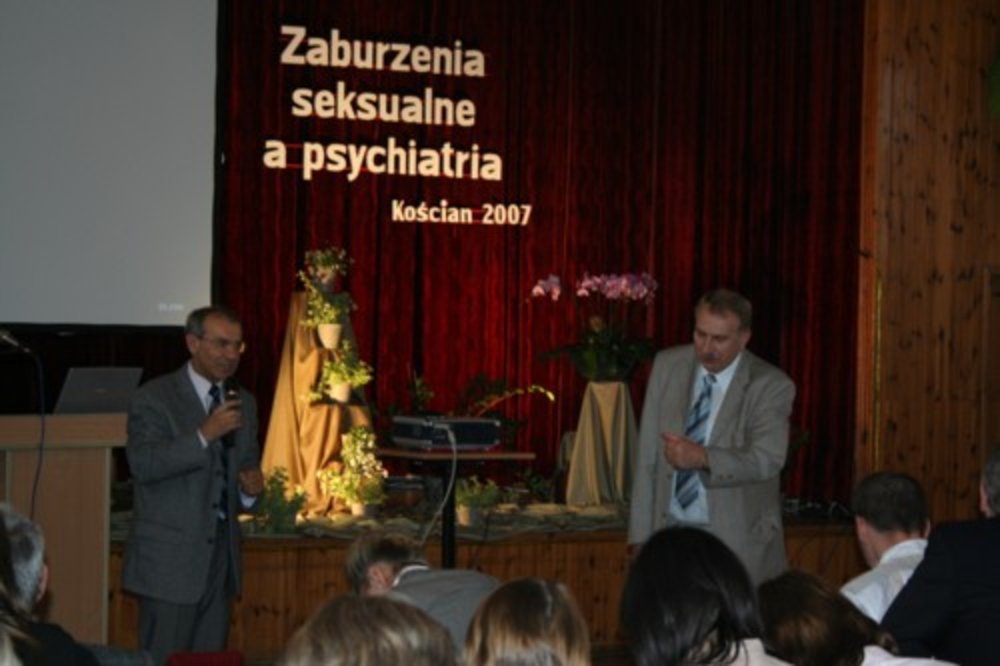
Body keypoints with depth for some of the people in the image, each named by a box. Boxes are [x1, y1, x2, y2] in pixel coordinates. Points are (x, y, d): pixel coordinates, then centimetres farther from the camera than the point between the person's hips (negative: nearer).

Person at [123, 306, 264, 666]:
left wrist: (250, 489, 0)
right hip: (170, 557, -6)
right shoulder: (154, 397, -5)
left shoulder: (244, 402, 14)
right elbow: (142, 463, -18)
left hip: (220, 554, 6)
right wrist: (204, 435, -25)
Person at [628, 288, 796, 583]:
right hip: (670, 531, 3)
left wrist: (703, 457, -34)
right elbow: (647, 456, 6)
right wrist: (641, 536, 2)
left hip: (738, 542, -2)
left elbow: (767, 460, -18)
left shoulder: (771, 385, -6)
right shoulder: (667, 366, 4)